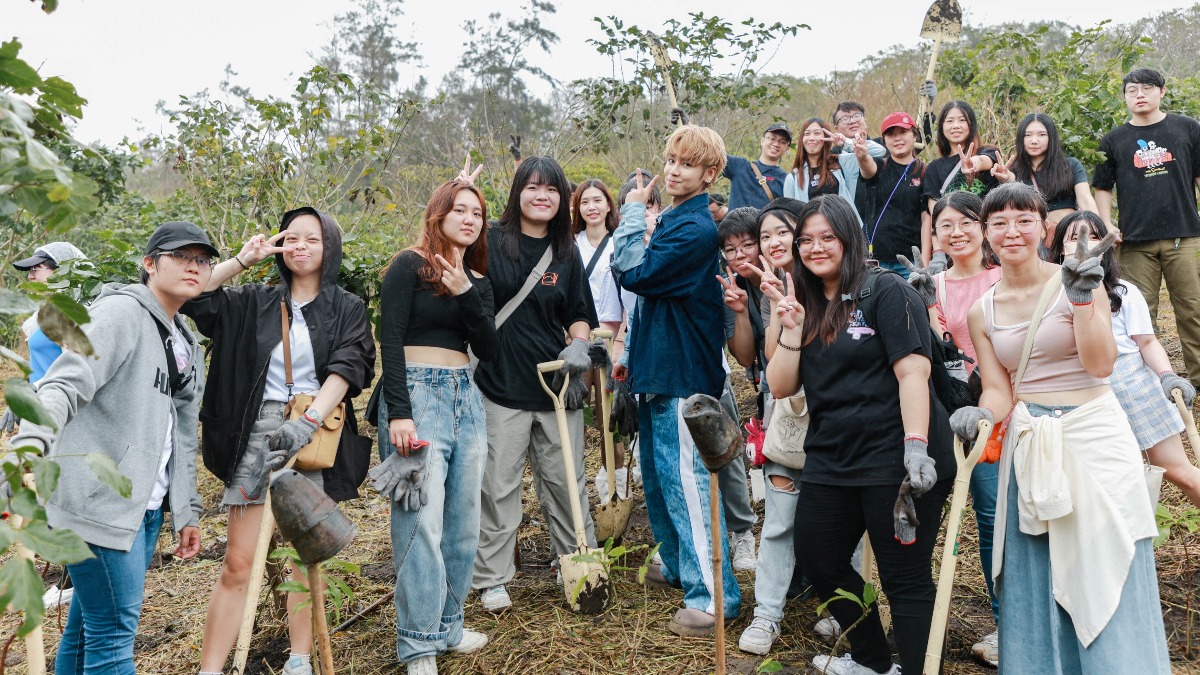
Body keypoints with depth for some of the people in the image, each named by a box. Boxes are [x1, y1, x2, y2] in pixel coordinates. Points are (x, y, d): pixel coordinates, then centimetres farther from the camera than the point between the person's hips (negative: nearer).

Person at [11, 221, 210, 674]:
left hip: (146, 506, 8)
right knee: (113, 632, -6)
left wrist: (186, 512, 23)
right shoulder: (120, 311, -7)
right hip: (99, 498, -8)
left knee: (87, 626, 15)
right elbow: (64, 384, -20)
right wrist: (31, 442, -38)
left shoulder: (188, 346, 18)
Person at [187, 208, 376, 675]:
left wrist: (308, 423, -22)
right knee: (238, 565, -1)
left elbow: (345, 370, -8)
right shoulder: (255, 302, 12)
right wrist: (243, 260, -1)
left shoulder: (347, 309, 5)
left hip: (314, 434, -1)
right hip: (258, 431, 1)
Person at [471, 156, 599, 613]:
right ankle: (491, 579, 18)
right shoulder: (491, 242, -1)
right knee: (498, 485, 4)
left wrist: (579, 346, -8)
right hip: (501, 384, -3)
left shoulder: (567, 253, 9)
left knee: (565, 481, 11)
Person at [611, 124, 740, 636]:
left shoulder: (696, 229, -17)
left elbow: (635, 273, -21)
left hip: (683, 371, -10)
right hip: (658, 367, 10)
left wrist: (634, 212, -11)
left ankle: (713, 594, 3)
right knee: (659, 475, 19)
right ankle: (678, 565, 36)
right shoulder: (671, 220, 14)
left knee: (686, 481, -6)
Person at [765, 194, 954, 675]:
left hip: (893, 459, -7)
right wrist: (793, 328, -5)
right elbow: (780, 387, 7)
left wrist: (917, 446, -23)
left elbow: (912, 372, -14)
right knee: (817, 562, 17)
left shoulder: (885, 291, -6)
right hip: (831, 459, 8)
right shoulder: (805, 305, 12)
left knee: (905, 578, 2)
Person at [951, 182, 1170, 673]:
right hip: (1029, 447, 3)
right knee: (1034, 584, 8)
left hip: (1093, 436, -3)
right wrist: (982, 414, -16)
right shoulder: (981, 312, 6)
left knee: (1105, 576, 1)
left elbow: (1100, 363, -12)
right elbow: (998, 390, 5)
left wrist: (1083, 298, -21)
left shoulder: (1076, 280, -4)